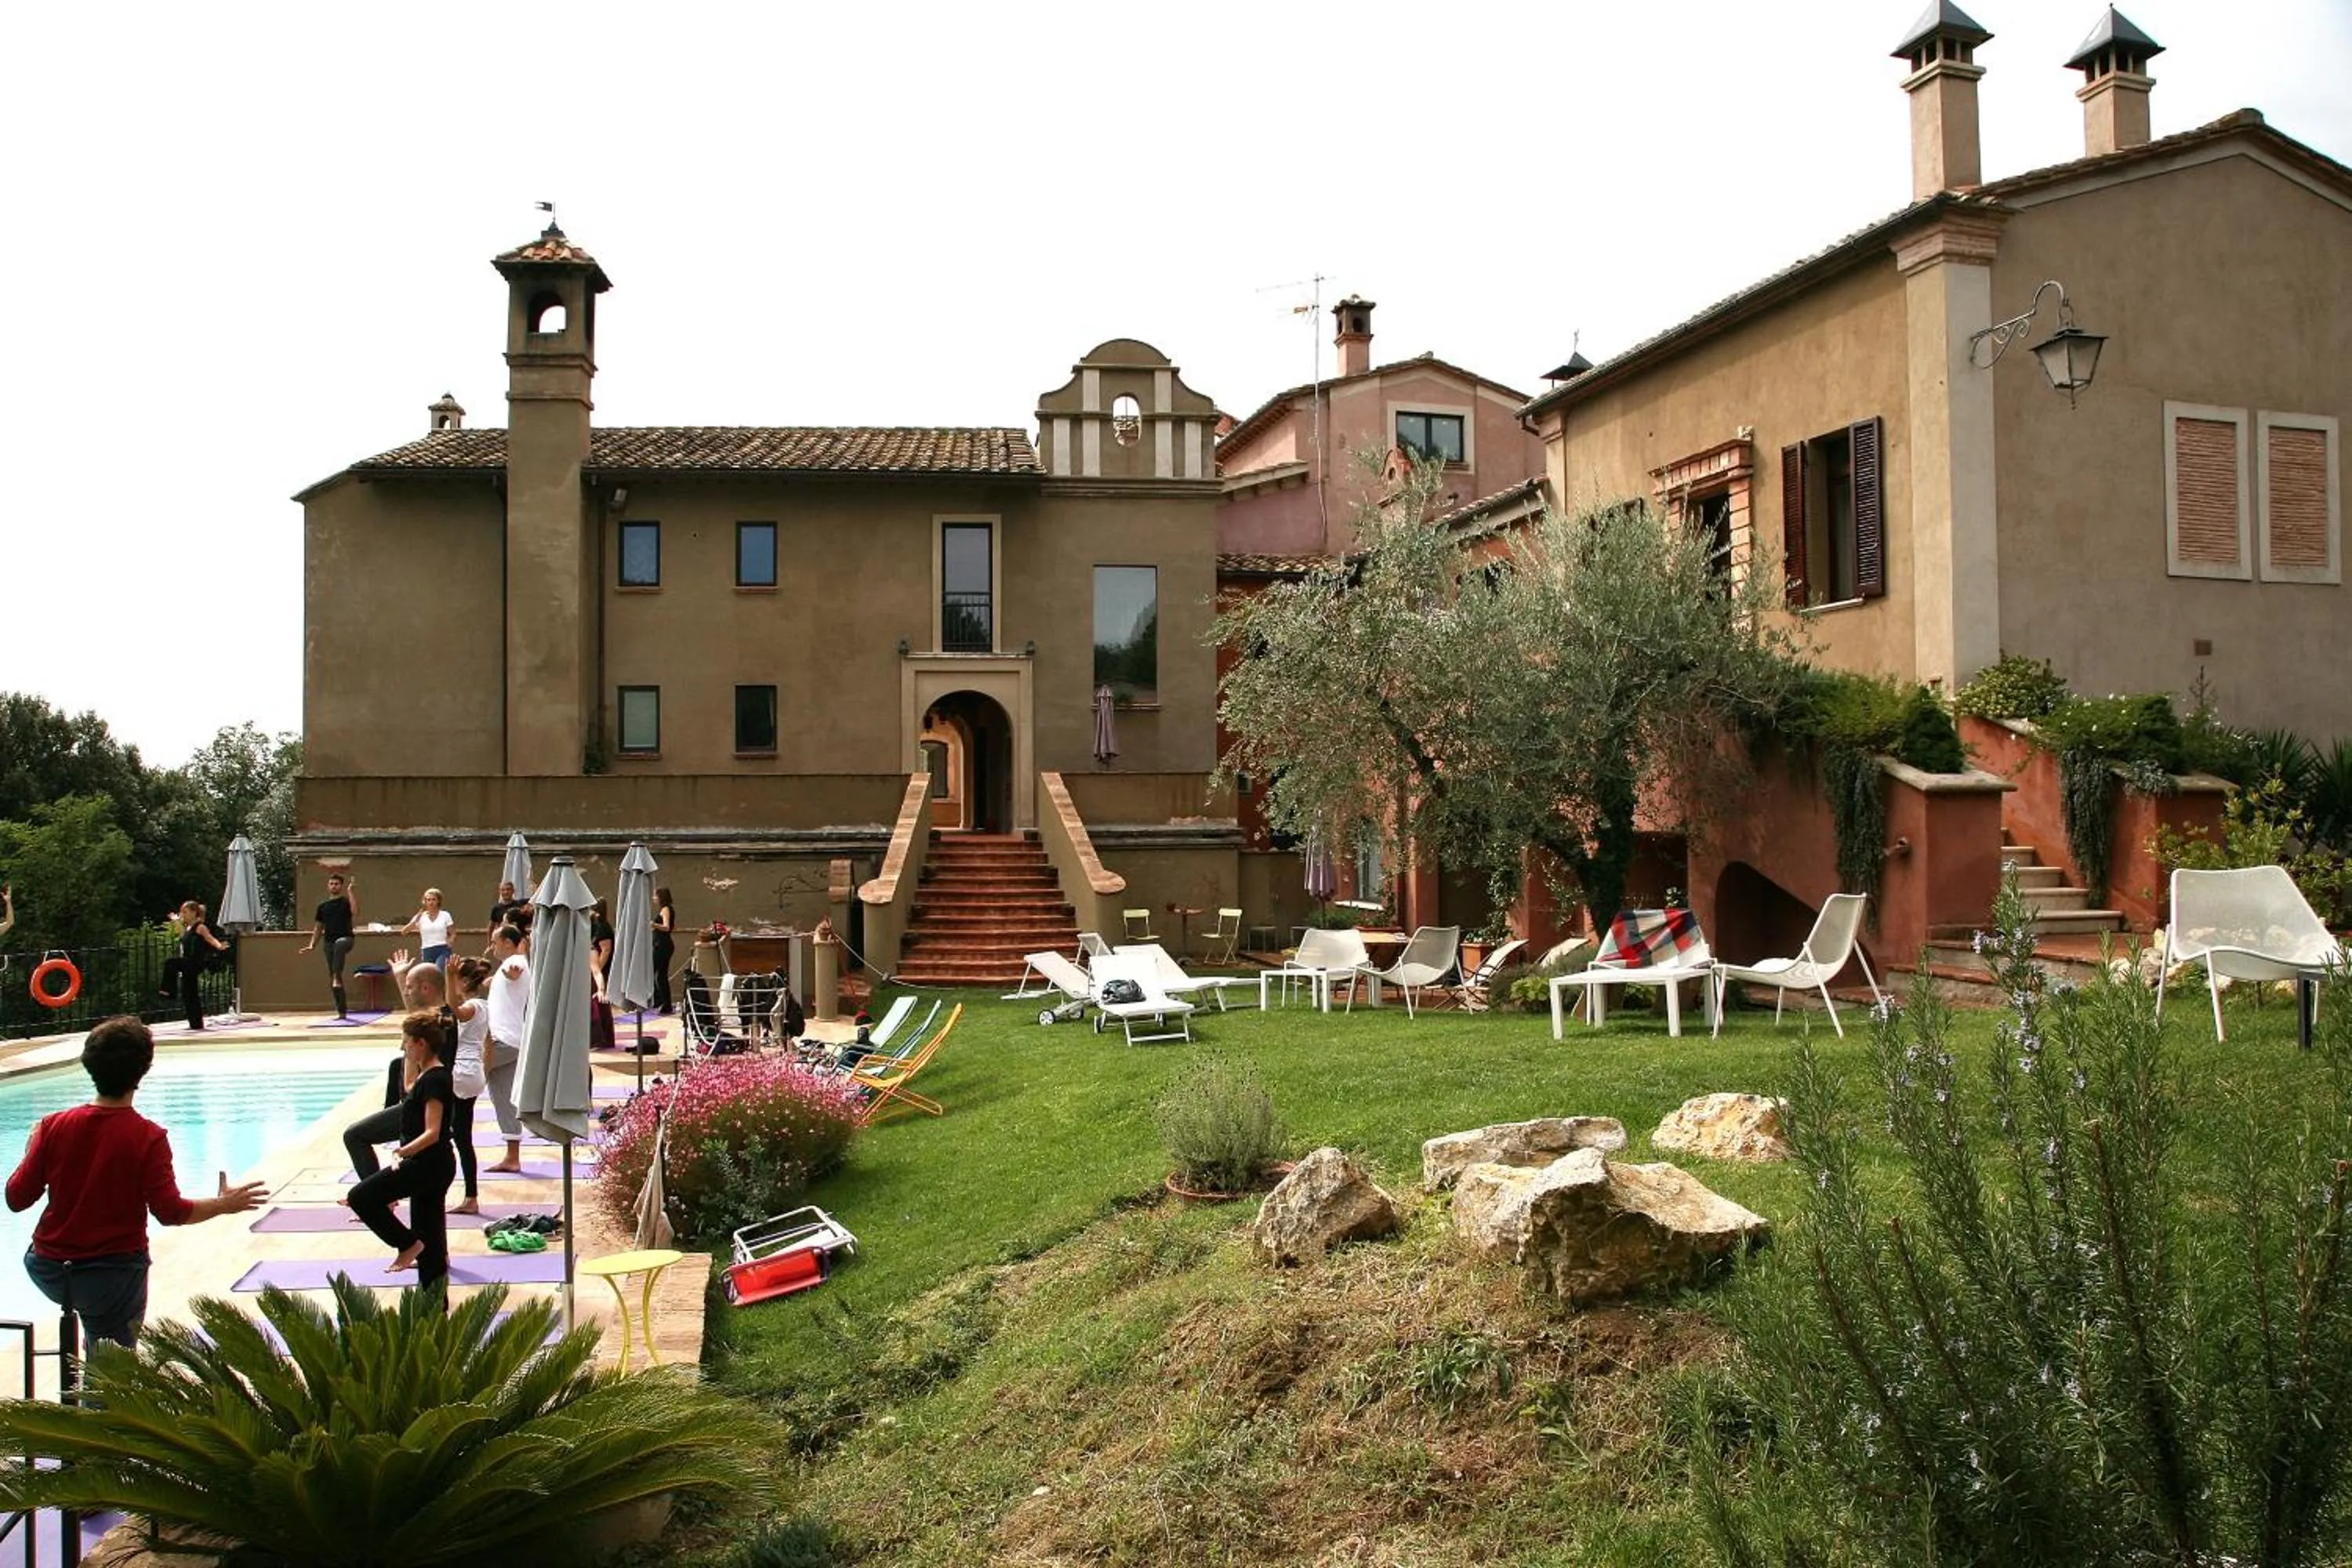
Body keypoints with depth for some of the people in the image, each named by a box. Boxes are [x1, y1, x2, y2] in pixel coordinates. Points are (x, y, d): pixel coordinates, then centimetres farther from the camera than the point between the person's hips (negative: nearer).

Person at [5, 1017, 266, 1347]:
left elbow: (17, 1199, -2)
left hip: (48, 1271, 3)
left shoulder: (54, 1126, -7)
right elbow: (171, 1212, -16)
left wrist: (31, 1150, 15)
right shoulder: (148, 1138, -15)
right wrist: (224, 1205, -1)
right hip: (113, 1276, -3)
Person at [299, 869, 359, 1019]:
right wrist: (312, 945, 9)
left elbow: (356, 912, -20)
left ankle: (336, 977, -46)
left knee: (339, 944, -45)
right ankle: (342, 1011, 9)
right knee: (332, 979, 3)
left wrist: (351, 892, -21)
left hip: (345, 939, -5)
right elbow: (318, 927, 21)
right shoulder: (323, 906, 15)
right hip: (329, 943, 5)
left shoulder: (346, 902, 2)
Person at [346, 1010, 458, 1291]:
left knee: (361, 1197, -10)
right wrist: (409, 1060, 22)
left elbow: (432, 1133, -24)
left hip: (429, 1163, -10)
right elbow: (409, 1090, 33)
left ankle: (408, 1244, -2)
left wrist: (403, 1151, -34)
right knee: (430, 1244, 11)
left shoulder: (434, 1078, -18)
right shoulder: (427, 1073, 10)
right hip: (429, 1165, 10)